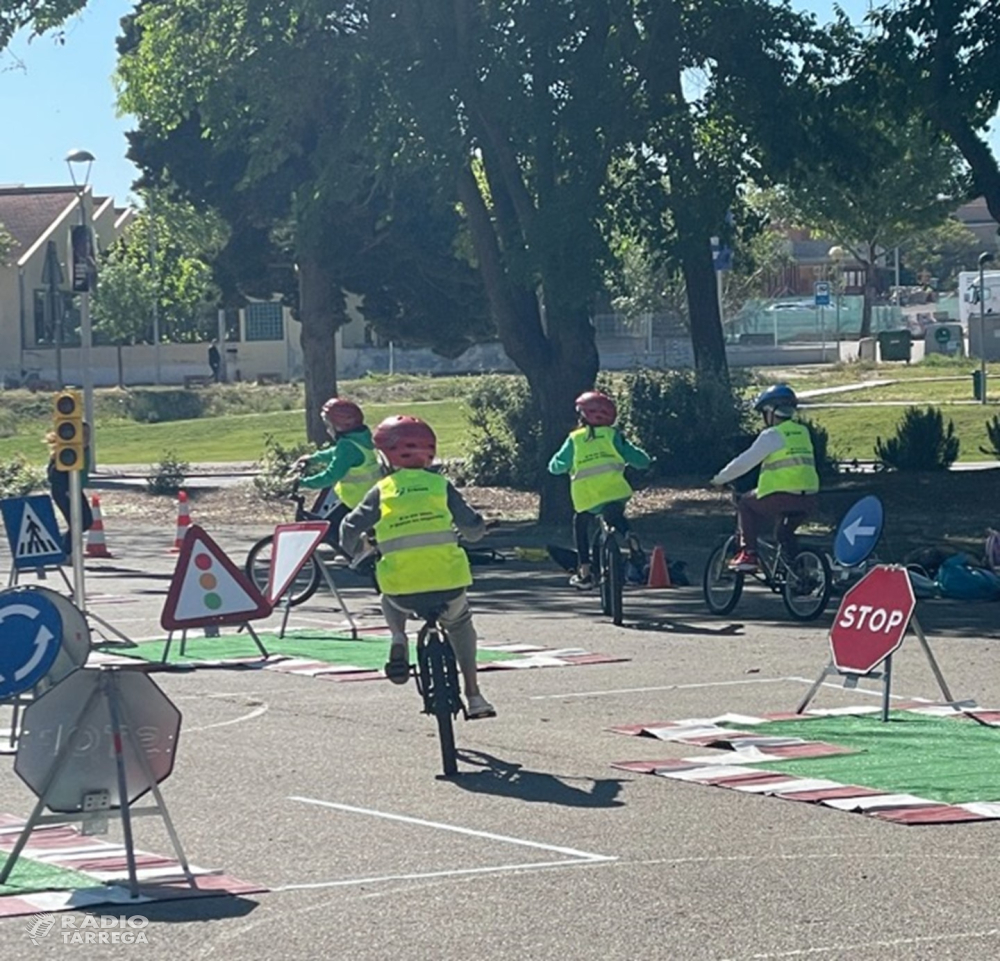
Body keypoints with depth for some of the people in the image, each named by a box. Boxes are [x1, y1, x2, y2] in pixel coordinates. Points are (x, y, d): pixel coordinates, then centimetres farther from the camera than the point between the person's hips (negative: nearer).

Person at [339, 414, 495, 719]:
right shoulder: (440, 486, 8)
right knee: (460, 626, 31)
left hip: (403, 589, -1)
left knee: (390, 602, 36)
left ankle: (398, 638, 7)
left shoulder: (381, 492, 5)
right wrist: (470, 532, 33)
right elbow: (474, 527, 9)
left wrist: (356, 550, 23)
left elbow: (350, 529, 1)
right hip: (448, 582, 1)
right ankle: (473, 696, 25)